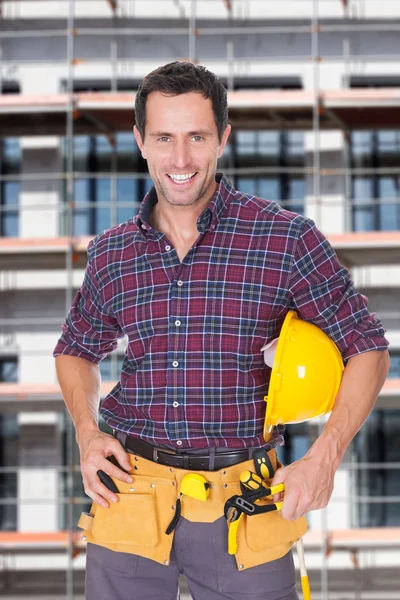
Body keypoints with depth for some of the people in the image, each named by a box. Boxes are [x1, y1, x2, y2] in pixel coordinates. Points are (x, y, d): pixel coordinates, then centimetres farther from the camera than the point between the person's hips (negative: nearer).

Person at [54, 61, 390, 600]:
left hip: (243, 507, -2)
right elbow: (77, 350, 22)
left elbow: (367, 348, 1)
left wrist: (324, 458, -10)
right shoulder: (111, 253, 5)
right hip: (130, 497, 2)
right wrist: (87, 433, 4)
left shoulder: (287, 238, -5)